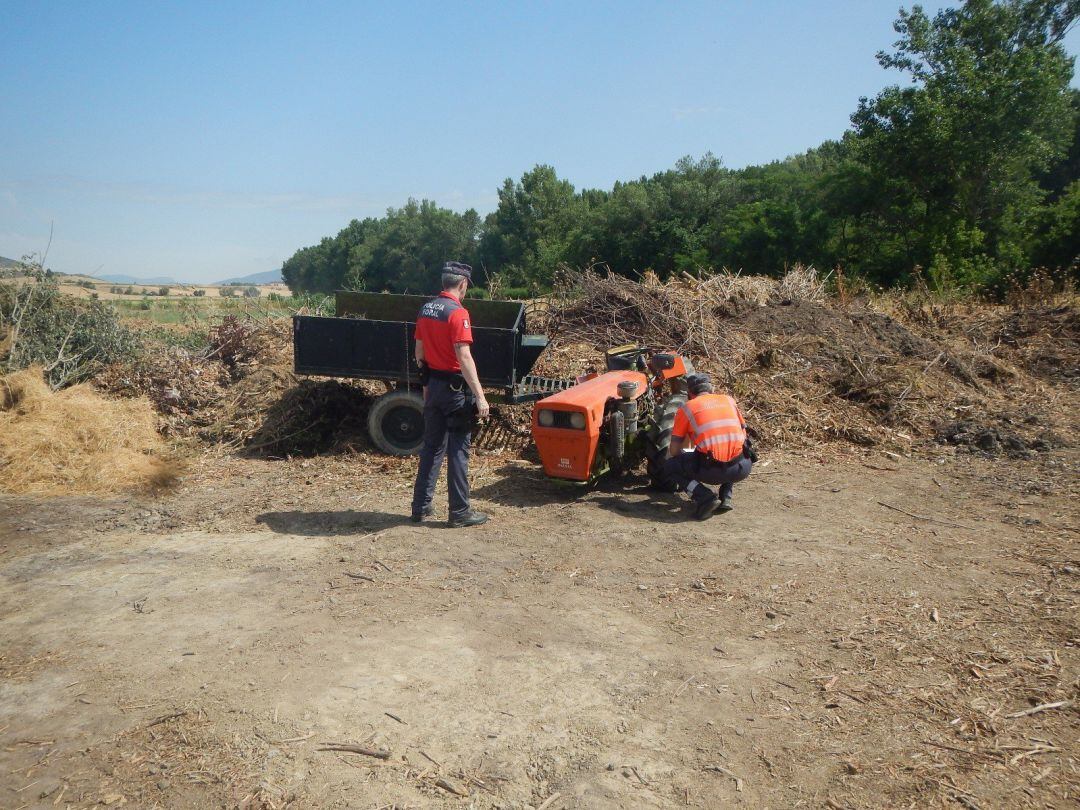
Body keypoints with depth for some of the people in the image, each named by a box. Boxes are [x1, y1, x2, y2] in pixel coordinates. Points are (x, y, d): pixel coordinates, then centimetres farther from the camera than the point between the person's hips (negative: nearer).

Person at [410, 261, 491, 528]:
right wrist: (480, 396, -25)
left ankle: (421, 506, 20)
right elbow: (464, 357, -24)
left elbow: (419, 352, 14)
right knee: (458, 450, 0)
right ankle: (460, 512, 6)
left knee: (432, 446, 15)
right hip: (454, 387, -7)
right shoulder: (458, 312, -17)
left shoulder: (425, 309, 8)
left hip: (432, 385, 8)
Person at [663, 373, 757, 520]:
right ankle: (726, 496, 20)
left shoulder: (686, 408, 10)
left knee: (669, 467, 19)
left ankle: (704, 496, -3)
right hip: (742, 469, 4)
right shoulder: (729, 400, 20)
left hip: (711, 469, -4)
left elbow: (674, 450, 10)